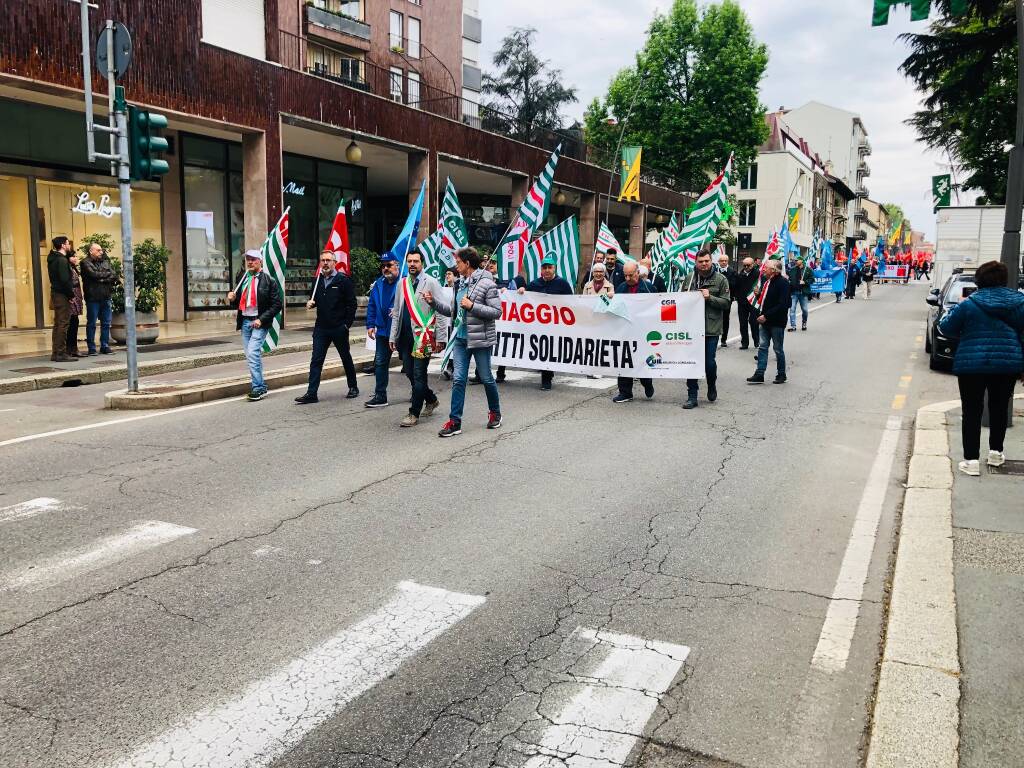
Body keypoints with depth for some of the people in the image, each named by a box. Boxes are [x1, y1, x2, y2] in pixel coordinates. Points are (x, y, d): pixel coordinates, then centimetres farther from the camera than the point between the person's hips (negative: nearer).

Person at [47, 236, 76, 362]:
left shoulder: (53, 259, 15)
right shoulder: (62, 260, -14)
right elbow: (65, 280, -20)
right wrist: (71, 294, -12)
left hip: (55, 294, 10)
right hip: (62, 295, -10)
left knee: (58, 324, 14)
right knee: (63, 324, -8)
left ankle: (55, 353, 18)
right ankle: (61, 353, -8)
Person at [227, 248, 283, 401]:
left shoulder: (269, 281, -4)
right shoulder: (243, 280, 14)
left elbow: (277, 304, -9)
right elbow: (238, 303, 22)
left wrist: (261, 319, -16)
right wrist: (232, 299, -2)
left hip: (259, 322, -6)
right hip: (245, 322, 7)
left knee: (252, 353, -17)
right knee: (252, 356, 9)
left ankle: (258, 388, -11)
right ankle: (261, 387, 17)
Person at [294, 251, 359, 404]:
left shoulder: (343, 280, -8)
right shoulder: (318, 280, 9)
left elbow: (351, 303, -8)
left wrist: (347, 324, -12)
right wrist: (310, 303, 0)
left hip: (339, 328, -4)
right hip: (321, 327, 4)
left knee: (346, 358, 11)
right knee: (316, 360, -2)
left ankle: (353, 387, 27)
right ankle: (311, 393, -2)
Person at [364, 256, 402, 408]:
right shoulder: (378, 285, 8)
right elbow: (371, 307, 13)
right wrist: (370, 325, 7)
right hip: (383, 331, 5)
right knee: (380, 362, 4)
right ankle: (380, 396, 9)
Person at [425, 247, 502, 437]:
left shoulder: (486, 283, -10)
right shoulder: (459, 283, 11)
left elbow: (497, 312, -15)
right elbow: (452, 310, 19)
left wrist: (472, 306, -19)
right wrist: (434, 301, 8)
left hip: (480, 339, -6)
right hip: (460, 338, 6)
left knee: (486, 378, 8)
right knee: (458, 379, 1)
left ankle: (495, 413, 29)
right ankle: (455, 421, 3)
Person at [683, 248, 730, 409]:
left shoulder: (720, 279, -1)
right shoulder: (690, 278, 5)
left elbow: (726, 303, -4)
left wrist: (710, 297, -15)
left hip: (711, 329, -2)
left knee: (709, 363, 2)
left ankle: (712, 386, 32)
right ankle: (692, 397, 12)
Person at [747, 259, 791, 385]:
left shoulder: (783, 283, -16)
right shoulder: (767, 281, 9)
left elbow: (783, 304, -22)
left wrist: (766, 316, -23)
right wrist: (758, 296, 0)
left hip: (777, 322, -7)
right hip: (765, 320, 7)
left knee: (778, 349, 4)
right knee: (762, 347, 5)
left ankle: (781, 374, 18)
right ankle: (759, 374, 8)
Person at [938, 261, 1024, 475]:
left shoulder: (969, 304, -7)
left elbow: (945, 327, -2)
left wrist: (961, 321, 18)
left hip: (972, 365, -3)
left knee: (972, 412, 2)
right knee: (999, 408, 19)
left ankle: (972, 459, -1)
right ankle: (996, 452, 30)